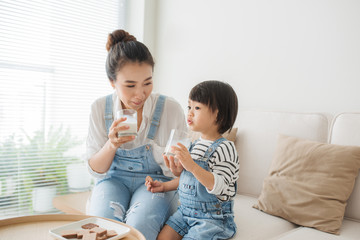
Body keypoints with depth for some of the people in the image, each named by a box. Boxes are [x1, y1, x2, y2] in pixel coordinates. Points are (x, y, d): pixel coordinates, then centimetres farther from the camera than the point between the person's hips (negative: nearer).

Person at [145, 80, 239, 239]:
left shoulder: (225, 148, -17)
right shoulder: (195, 145, 8)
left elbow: (218, 186, -27)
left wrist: (192, 165, -35)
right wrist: (164, 186, 13)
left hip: (213, 217, -7)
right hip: (186, 210, 7)